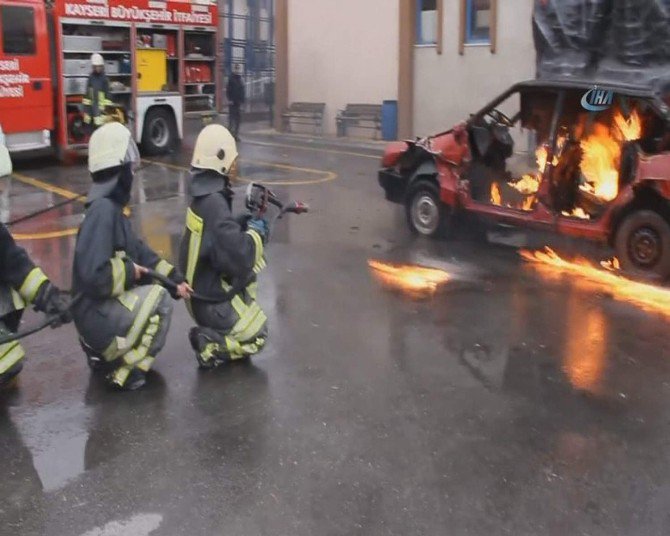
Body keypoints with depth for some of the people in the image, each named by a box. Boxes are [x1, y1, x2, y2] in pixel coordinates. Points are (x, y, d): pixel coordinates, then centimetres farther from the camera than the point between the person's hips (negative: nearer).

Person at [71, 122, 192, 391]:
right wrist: (130, 272, -16)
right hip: (96, 315, -10)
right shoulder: (102, 211, -23)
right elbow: (93, 275, -31)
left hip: (107, 305, 10)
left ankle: (99, 350, 17)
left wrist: (175, 279, 6)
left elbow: (141, 252, 14)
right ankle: (123, 371, -9)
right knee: (159, 300, -18)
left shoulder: (113, 208, 9)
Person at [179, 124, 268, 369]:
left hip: (199, 284, 8)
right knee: (258, 335, 6)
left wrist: (244, 224, 3)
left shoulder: (204, 193, 1)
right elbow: (238, 257, -29)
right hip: (210, 297, -8)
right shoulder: (214, 202, -27)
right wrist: (256, 233, -12)